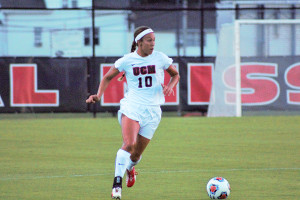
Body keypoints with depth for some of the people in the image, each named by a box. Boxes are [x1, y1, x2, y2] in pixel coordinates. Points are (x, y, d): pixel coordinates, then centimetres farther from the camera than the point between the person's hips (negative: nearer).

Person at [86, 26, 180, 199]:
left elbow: (175, 74, 18)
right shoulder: (127, 60, 0)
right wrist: (99, 95, -2)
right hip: (132, 106, -2)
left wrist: (170, 86, -3)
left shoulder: (160, 58, 3)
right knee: (129, 144, -27)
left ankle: (130, 168, 42)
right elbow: (108, 77, 13)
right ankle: (117, 183, -27)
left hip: (152, 110, 2)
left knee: (137, 153, 6)